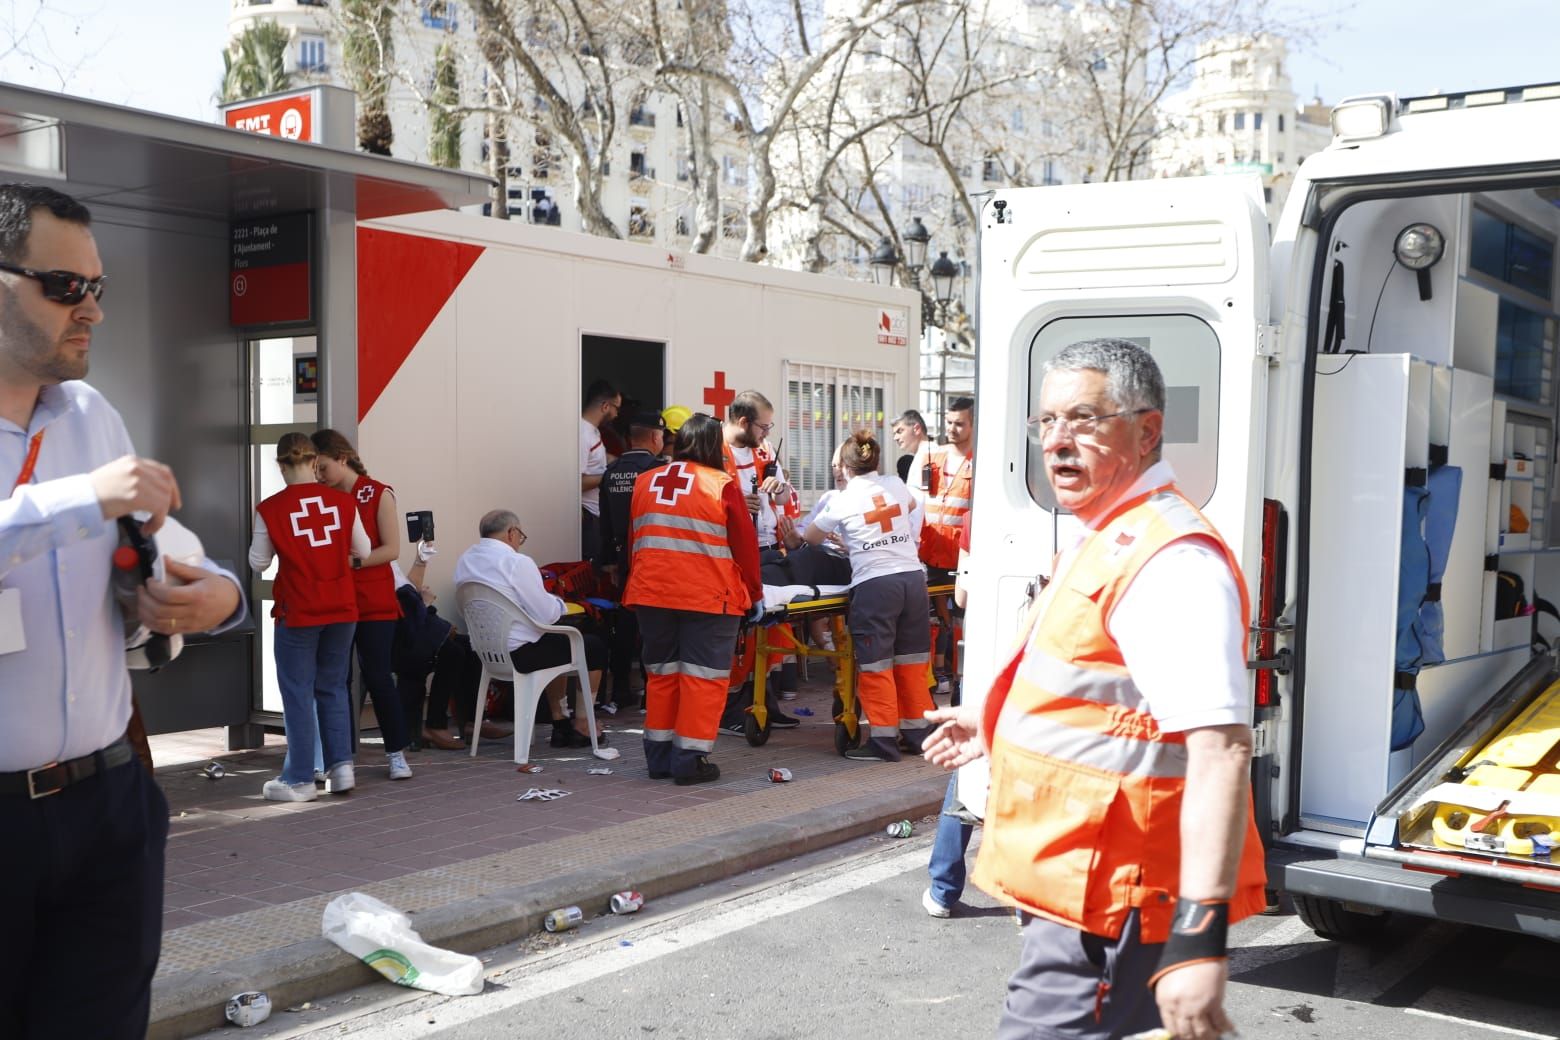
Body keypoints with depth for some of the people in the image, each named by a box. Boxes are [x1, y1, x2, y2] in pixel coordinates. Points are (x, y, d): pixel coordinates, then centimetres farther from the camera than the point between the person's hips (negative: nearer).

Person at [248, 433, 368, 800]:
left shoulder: (270, 509, -9)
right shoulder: (343, 501, -3)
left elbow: (258, 563, 0)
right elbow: (363, 551, 8)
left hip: (297, 611, -3)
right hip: (342, 608, 3)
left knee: (298, 692, 5)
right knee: (333, 687, 17)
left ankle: (300, 779, 8)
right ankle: (341, 763, 11)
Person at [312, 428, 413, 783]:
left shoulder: (378, 495, -3)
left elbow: (392, 548, -8)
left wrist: (351, 561, -19)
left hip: (374, 603, -4)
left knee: (378, 677, -1)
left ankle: (396, 753, 11)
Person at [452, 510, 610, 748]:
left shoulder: (464, 560, 5)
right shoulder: (517, 562, -19)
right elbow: (547, 615, -19)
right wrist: (559, 603, 3)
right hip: (519, 653, -8)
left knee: (557, 642, 33)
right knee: (595, 646, 10)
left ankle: (560, 725, 33)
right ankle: (581, 727, 16)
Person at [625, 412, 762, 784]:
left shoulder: (645, 482, 8)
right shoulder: (722, 485, -7)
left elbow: (633, 542, 15)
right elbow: (744, 544, -3)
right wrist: (755, 593, 8)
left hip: (651, 595, 5)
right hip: (707, 599, -5)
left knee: (661, 674, 15)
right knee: (702, 676, 2)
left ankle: (659, 758, 19)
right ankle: (690, 760, 1)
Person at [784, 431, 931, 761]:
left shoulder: (843, 501, 1)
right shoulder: (896, 484, 11)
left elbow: (811, 538, 15)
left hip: (874, 584, -5)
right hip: (913, 576, 5)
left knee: (877, 665, 2)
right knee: (911, 661, 12)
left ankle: (883, 740, 4)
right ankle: (918, 733, 20)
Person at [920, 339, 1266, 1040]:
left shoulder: (1170, 562, -21)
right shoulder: (1104, 541, 13)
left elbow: (1220, 749, -29)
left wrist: (1198, 934, -34)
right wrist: (994, 725, 39)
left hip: (1102, 920, -10)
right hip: (1076, 891, 10)